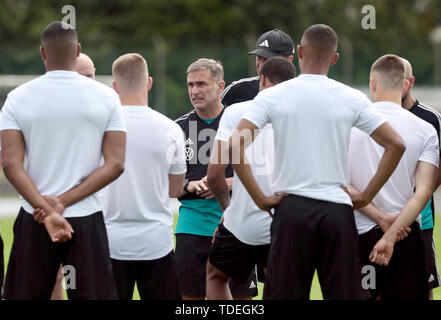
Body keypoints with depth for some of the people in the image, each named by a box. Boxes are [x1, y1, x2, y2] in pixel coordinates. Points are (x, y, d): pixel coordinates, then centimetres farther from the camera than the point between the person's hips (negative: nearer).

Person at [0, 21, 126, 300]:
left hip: (34, 220, 1)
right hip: (87, 218, 0)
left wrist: (47, 209, -15)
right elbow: (115, 164, -6)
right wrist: (63, 202, -10)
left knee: (23, 296, 8)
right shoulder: (106, 97, 0)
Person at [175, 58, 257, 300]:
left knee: (241, 296, -2)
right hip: (192, 226, 2)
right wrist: (191, 186, -9)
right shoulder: (179, 128, 8)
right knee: (191, 296, 0)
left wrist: (230, 183, -11)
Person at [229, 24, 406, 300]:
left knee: (283, 294, 4)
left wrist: (260, 198, -4)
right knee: (345, 294, 4)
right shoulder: (352, 99, 2)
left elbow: (236, 144, -9)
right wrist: (366, 196, 5)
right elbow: (396, 145, 0)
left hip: (291, 207, 0)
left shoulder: (272, 96, 0)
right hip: (338, 210, 1)